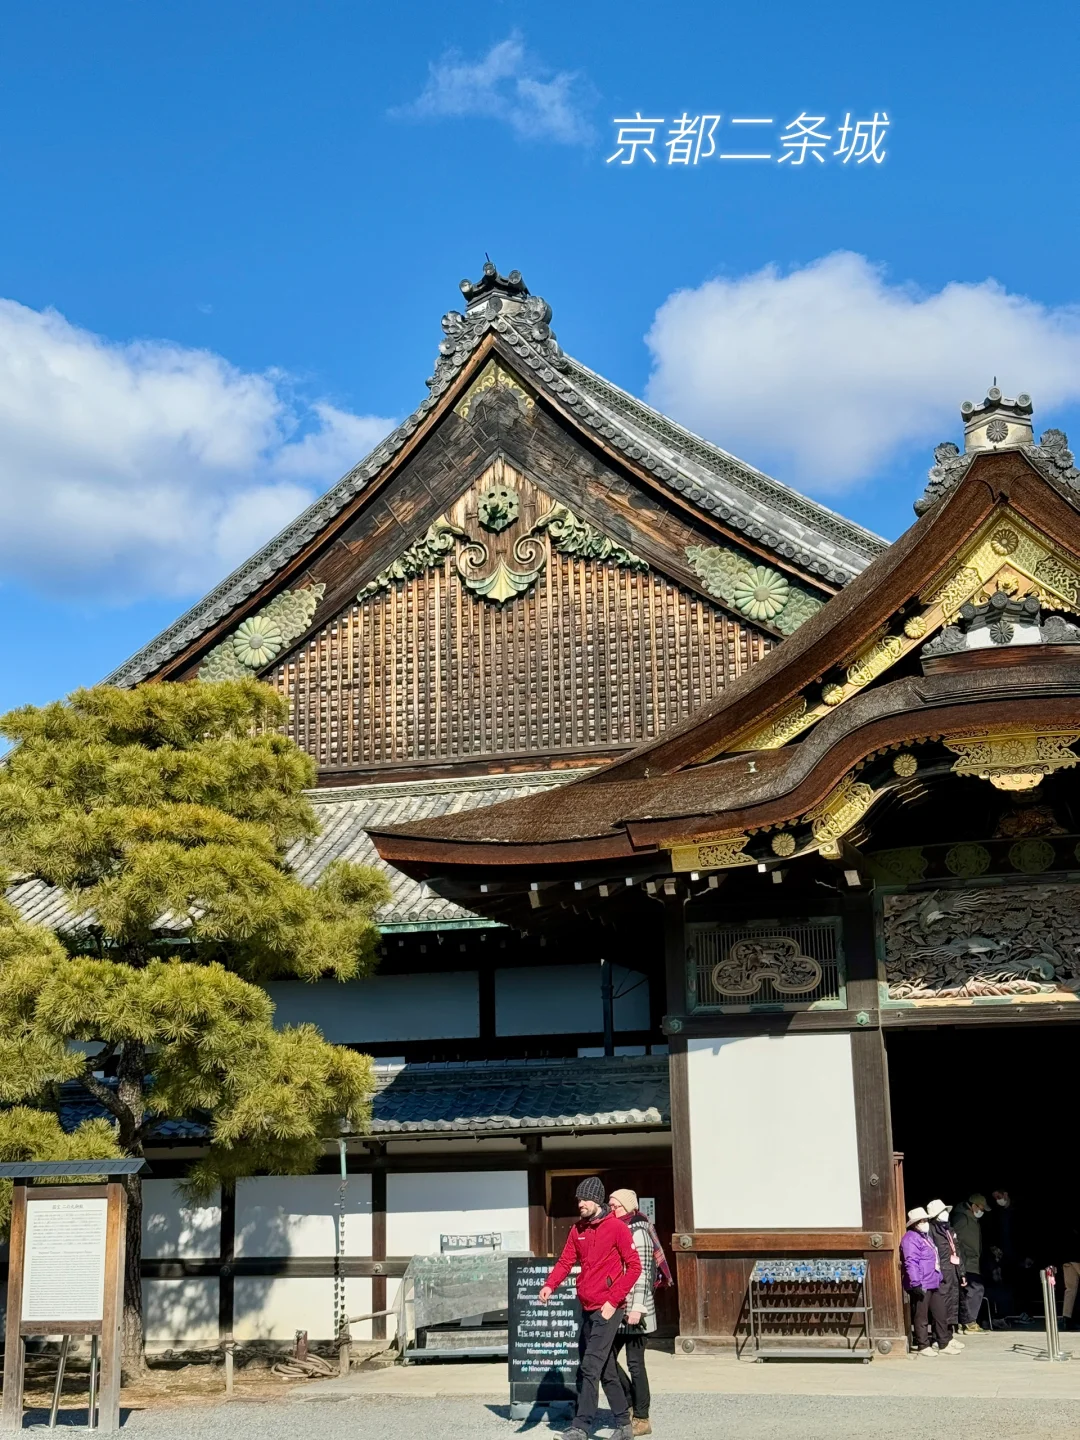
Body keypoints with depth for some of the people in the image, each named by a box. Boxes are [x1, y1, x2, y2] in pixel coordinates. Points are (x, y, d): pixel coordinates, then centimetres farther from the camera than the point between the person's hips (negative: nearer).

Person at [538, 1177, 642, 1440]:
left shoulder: (616, 1228, -9)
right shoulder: (577, 1230, 11)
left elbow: (634, 1266, -9)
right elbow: (565, 1261, 6)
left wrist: (613, 1301, -14)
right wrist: (549, 1285, -13)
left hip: (608, 1309, -7)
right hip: (587, 1308, 7)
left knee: (591, 1367, -13)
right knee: (606, 1370, 13)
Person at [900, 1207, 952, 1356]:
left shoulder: (926, 1237, 19)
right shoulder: (911, 1239, -14)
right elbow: (911, 1263, -22)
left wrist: (939, 1279, 26)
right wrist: (916, 1283, -28)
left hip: (933, 1284, 10)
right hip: (920, 1286, -10)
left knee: (940, 1314, 13)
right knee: (921, 1317, 0)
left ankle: (943, 1345, 21)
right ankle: (923, 1346, 8)